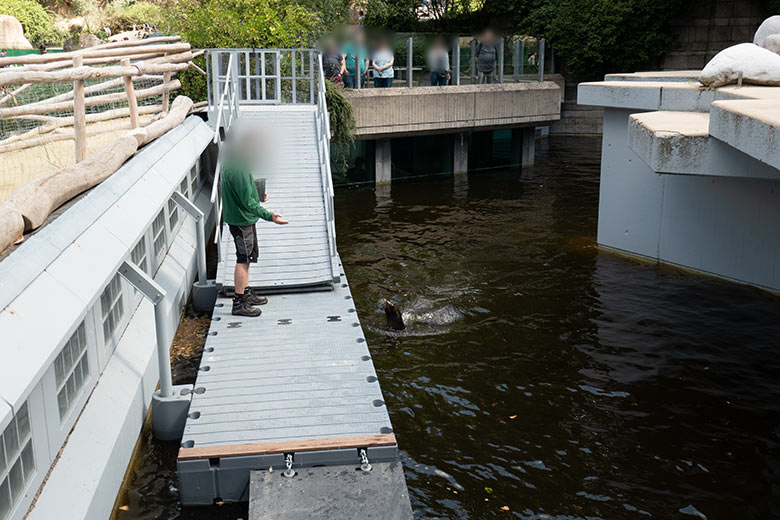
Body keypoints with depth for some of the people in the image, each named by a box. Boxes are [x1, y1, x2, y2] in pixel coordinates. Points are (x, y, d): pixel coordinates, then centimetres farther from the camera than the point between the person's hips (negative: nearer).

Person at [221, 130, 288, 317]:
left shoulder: (230, 164, 9)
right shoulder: (238, 169, -25)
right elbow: (247, 201, -27)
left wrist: (257, 196, 14)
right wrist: (268, 215, -29)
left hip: (245, 218, 10)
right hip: (241, 220, -10)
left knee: (246, 259, 19)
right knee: (243, 260, -4)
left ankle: (246, 294, 31)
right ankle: (239, 304, 2)